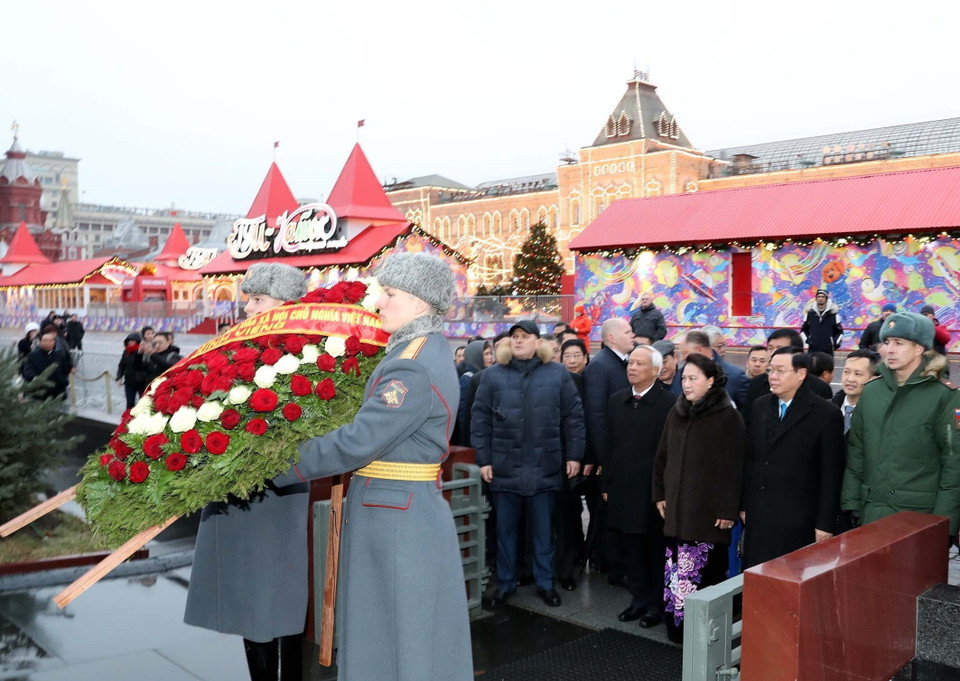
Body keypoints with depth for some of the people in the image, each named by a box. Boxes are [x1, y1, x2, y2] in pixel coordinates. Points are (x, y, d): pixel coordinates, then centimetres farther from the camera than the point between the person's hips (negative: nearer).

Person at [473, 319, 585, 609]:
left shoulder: (557, 374, 2)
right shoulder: (493, 375, 2)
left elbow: (573, 416, 3)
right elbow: (480, 420, 1)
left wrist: (574, 455, -1)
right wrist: (483, 459, -3)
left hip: (544, 466, 0)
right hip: (504, 466, 1)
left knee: (543, 528, 12)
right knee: (505, 528, 11)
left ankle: (544, 582, 25)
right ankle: (505, 583, 25)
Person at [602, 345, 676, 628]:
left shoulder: (670, 402, -9)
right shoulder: (616, 401, 9)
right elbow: (609, 445, 11)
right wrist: (606, 484, 9)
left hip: (655, 491, -5)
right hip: (622, 489, 5)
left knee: (656, 549, 7)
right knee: (630, 548, 12)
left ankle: (657, 603, 21)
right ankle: (639, 599, 27)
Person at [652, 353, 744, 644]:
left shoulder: (727, 417, -8)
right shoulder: (677, 412, 10)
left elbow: (733, 467, -10)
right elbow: (662, 456, 16)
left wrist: (728, 509, -12)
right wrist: (660, 494, 14)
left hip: (709, 510, -5)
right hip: (677, 507, 5)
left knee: (705, 571, -3)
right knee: (678, 569, 4)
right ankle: (678, 628, 12)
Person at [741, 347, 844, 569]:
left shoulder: (825, 414, -7)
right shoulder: (760, 406, 9)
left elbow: (831, 474, -7)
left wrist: (825, 524, -8)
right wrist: (745, 505, 11)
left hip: (798, 520, -5)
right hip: (758, 515, 5)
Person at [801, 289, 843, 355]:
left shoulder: (833, 314, 3)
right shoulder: (809, 313, 5)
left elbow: (839, 331, 10)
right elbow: (803, 330, 14)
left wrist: (836, 343, -2)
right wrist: (807, 340, 1)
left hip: (828, 350, 0)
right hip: (813, 349, 0)